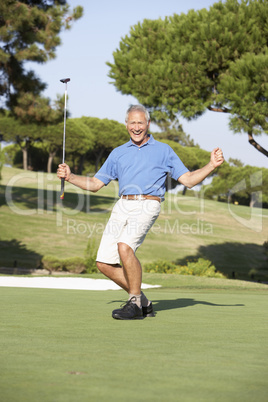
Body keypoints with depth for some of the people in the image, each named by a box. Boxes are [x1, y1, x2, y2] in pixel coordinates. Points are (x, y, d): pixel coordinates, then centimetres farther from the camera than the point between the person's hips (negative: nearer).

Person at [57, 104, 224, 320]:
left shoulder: (163, 150, 13)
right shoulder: (118, 153, 23)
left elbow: (188, 180, 8)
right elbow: (95, 184, 23)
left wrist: (212, 165, -6)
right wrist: (69, 176, 11)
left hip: (147, 205, -5)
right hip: (122, 206, 5)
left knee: (125, 246, -29)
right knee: (104, 263, -5)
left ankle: (135, 304, -14)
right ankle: (143, 302, 11)